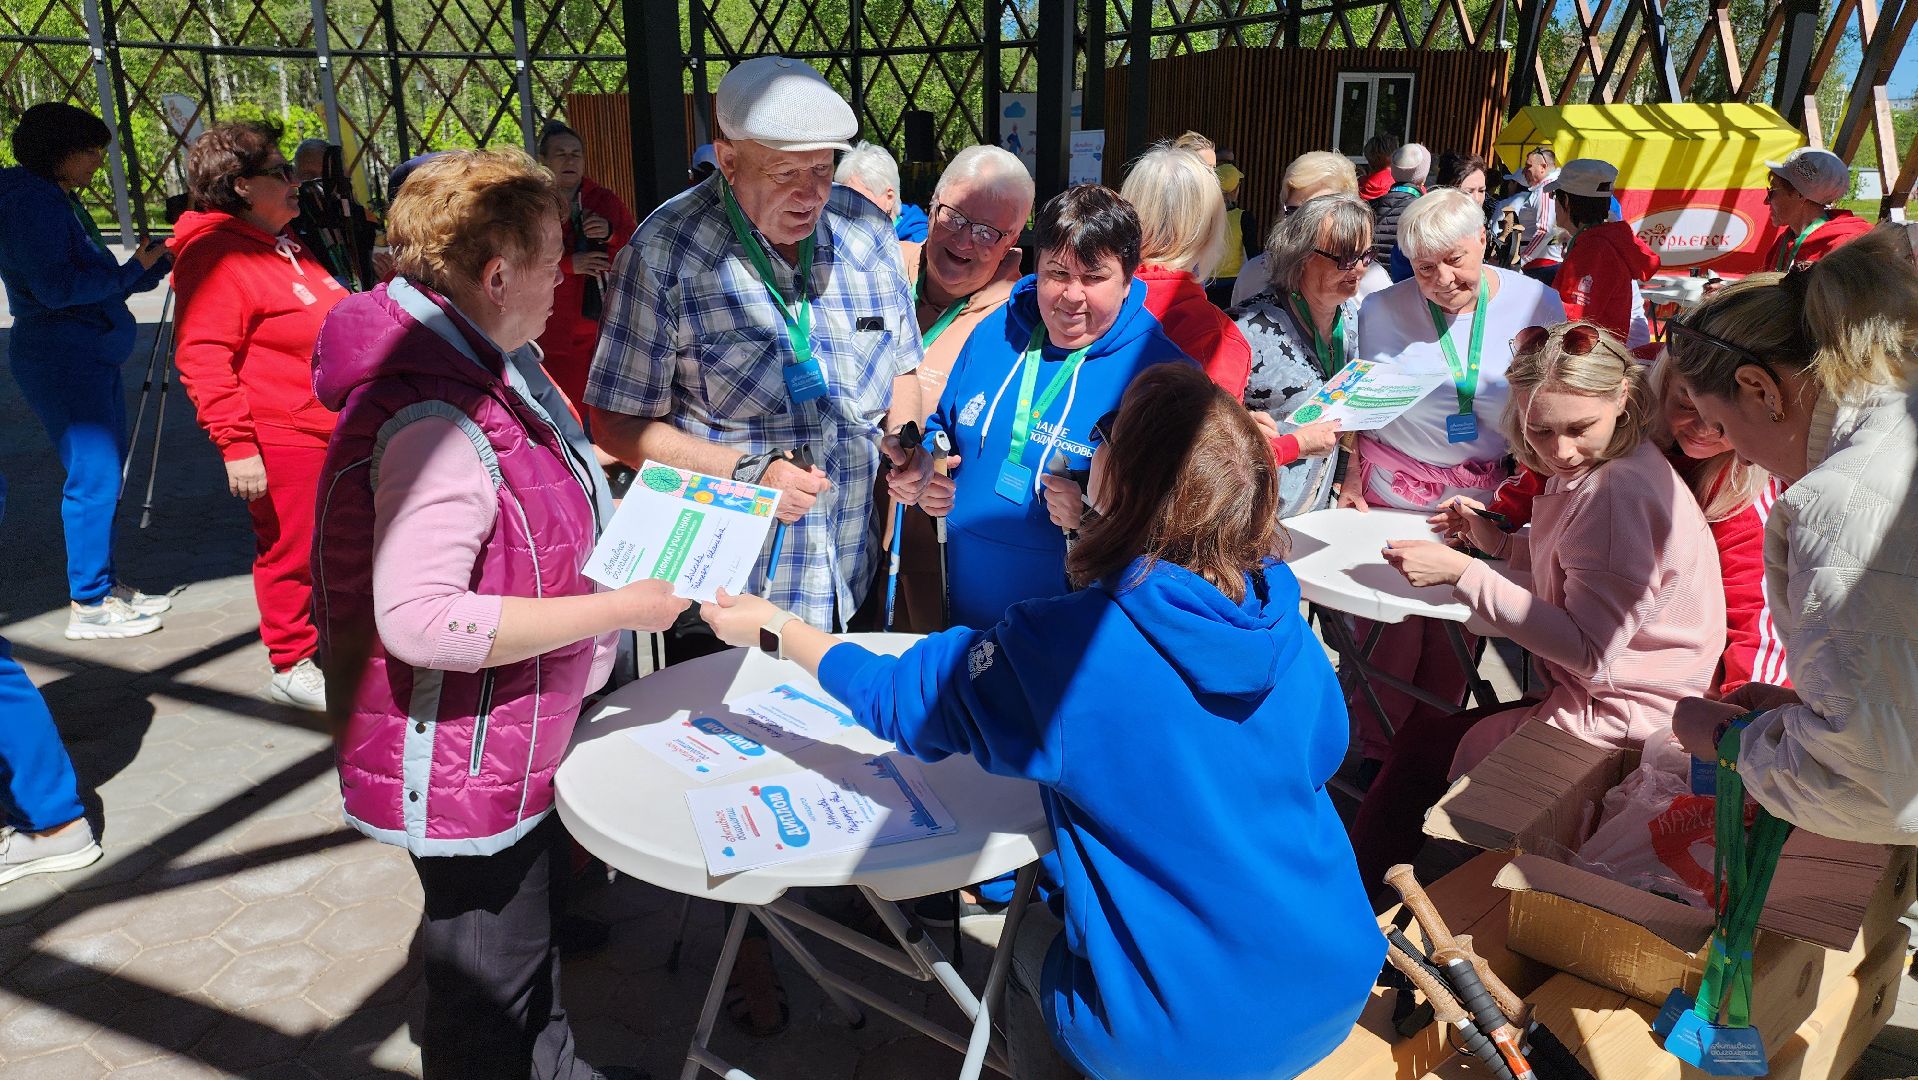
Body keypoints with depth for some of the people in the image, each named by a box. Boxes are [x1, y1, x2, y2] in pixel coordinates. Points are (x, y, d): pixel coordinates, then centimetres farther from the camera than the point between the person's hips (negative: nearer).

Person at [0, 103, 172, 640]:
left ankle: (105, 585, 23)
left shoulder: (62, 200, 17)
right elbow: (55, 287, -19)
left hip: (93, 354, 10)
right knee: (93, 475, -8)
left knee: (104, 473, 14)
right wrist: (132, 269, -11)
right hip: (60, 357, -10)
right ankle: (87, 604, 0)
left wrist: (152, 262, 6)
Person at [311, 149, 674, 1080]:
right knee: (489, 981, 10)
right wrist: (615, 610, -31)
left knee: (532, 915, 29)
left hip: (506, 740, 11)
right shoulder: (436, 417, -29)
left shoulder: (461, 367, 4)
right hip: (462, 763, -11)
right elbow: (419, 619, -36)